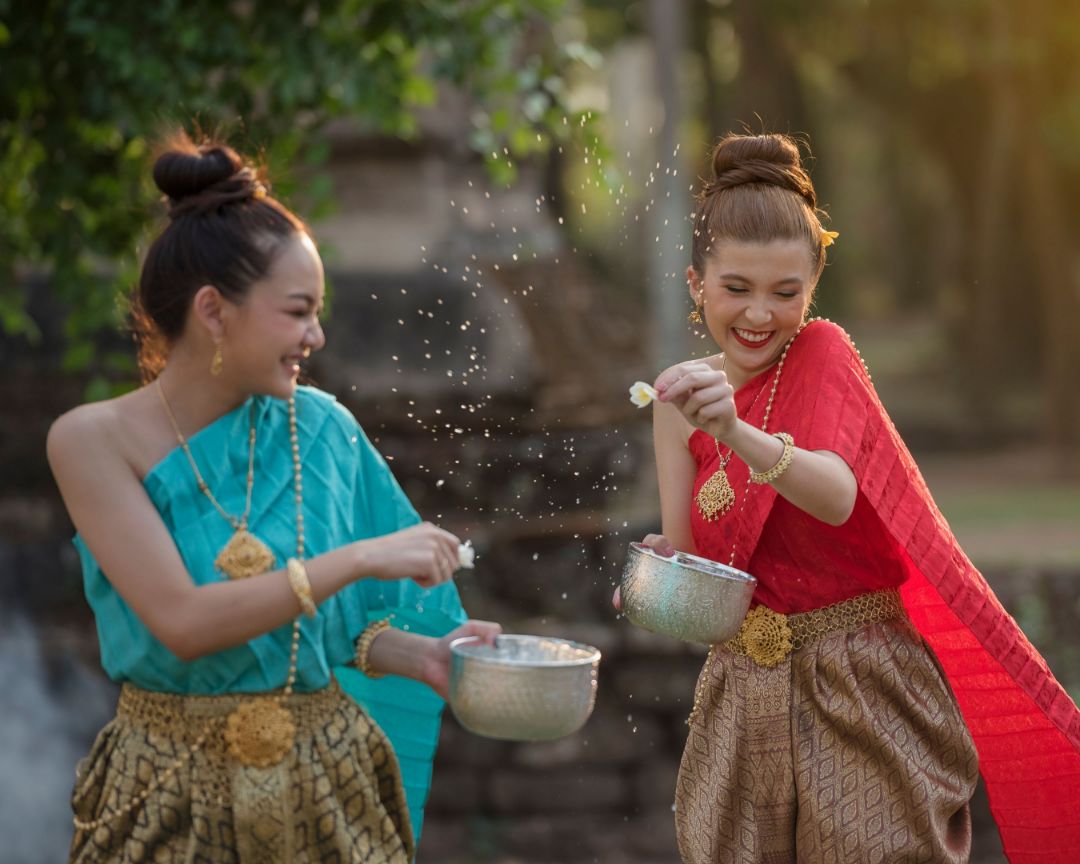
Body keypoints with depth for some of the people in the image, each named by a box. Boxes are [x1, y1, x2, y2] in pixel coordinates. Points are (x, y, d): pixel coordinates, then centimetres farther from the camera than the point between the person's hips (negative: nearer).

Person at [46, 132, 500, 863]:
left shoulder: (318, 428, -2)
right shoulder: (94, 441, -12)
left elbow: (332, 623, 8)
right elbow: (181, 621, -22)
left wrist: (419, 656, -11)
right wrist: (359, 558, -23)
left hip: (325, 782, 3)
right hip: (175, 795, -3)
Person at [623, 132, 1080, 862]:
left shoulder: (823, 356, -8)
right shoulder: (683, 396, 5)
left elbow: (838, 497, -27)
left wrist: (735, 431, -43)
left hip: (865, 693, -4)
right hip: (746, 700, 4)